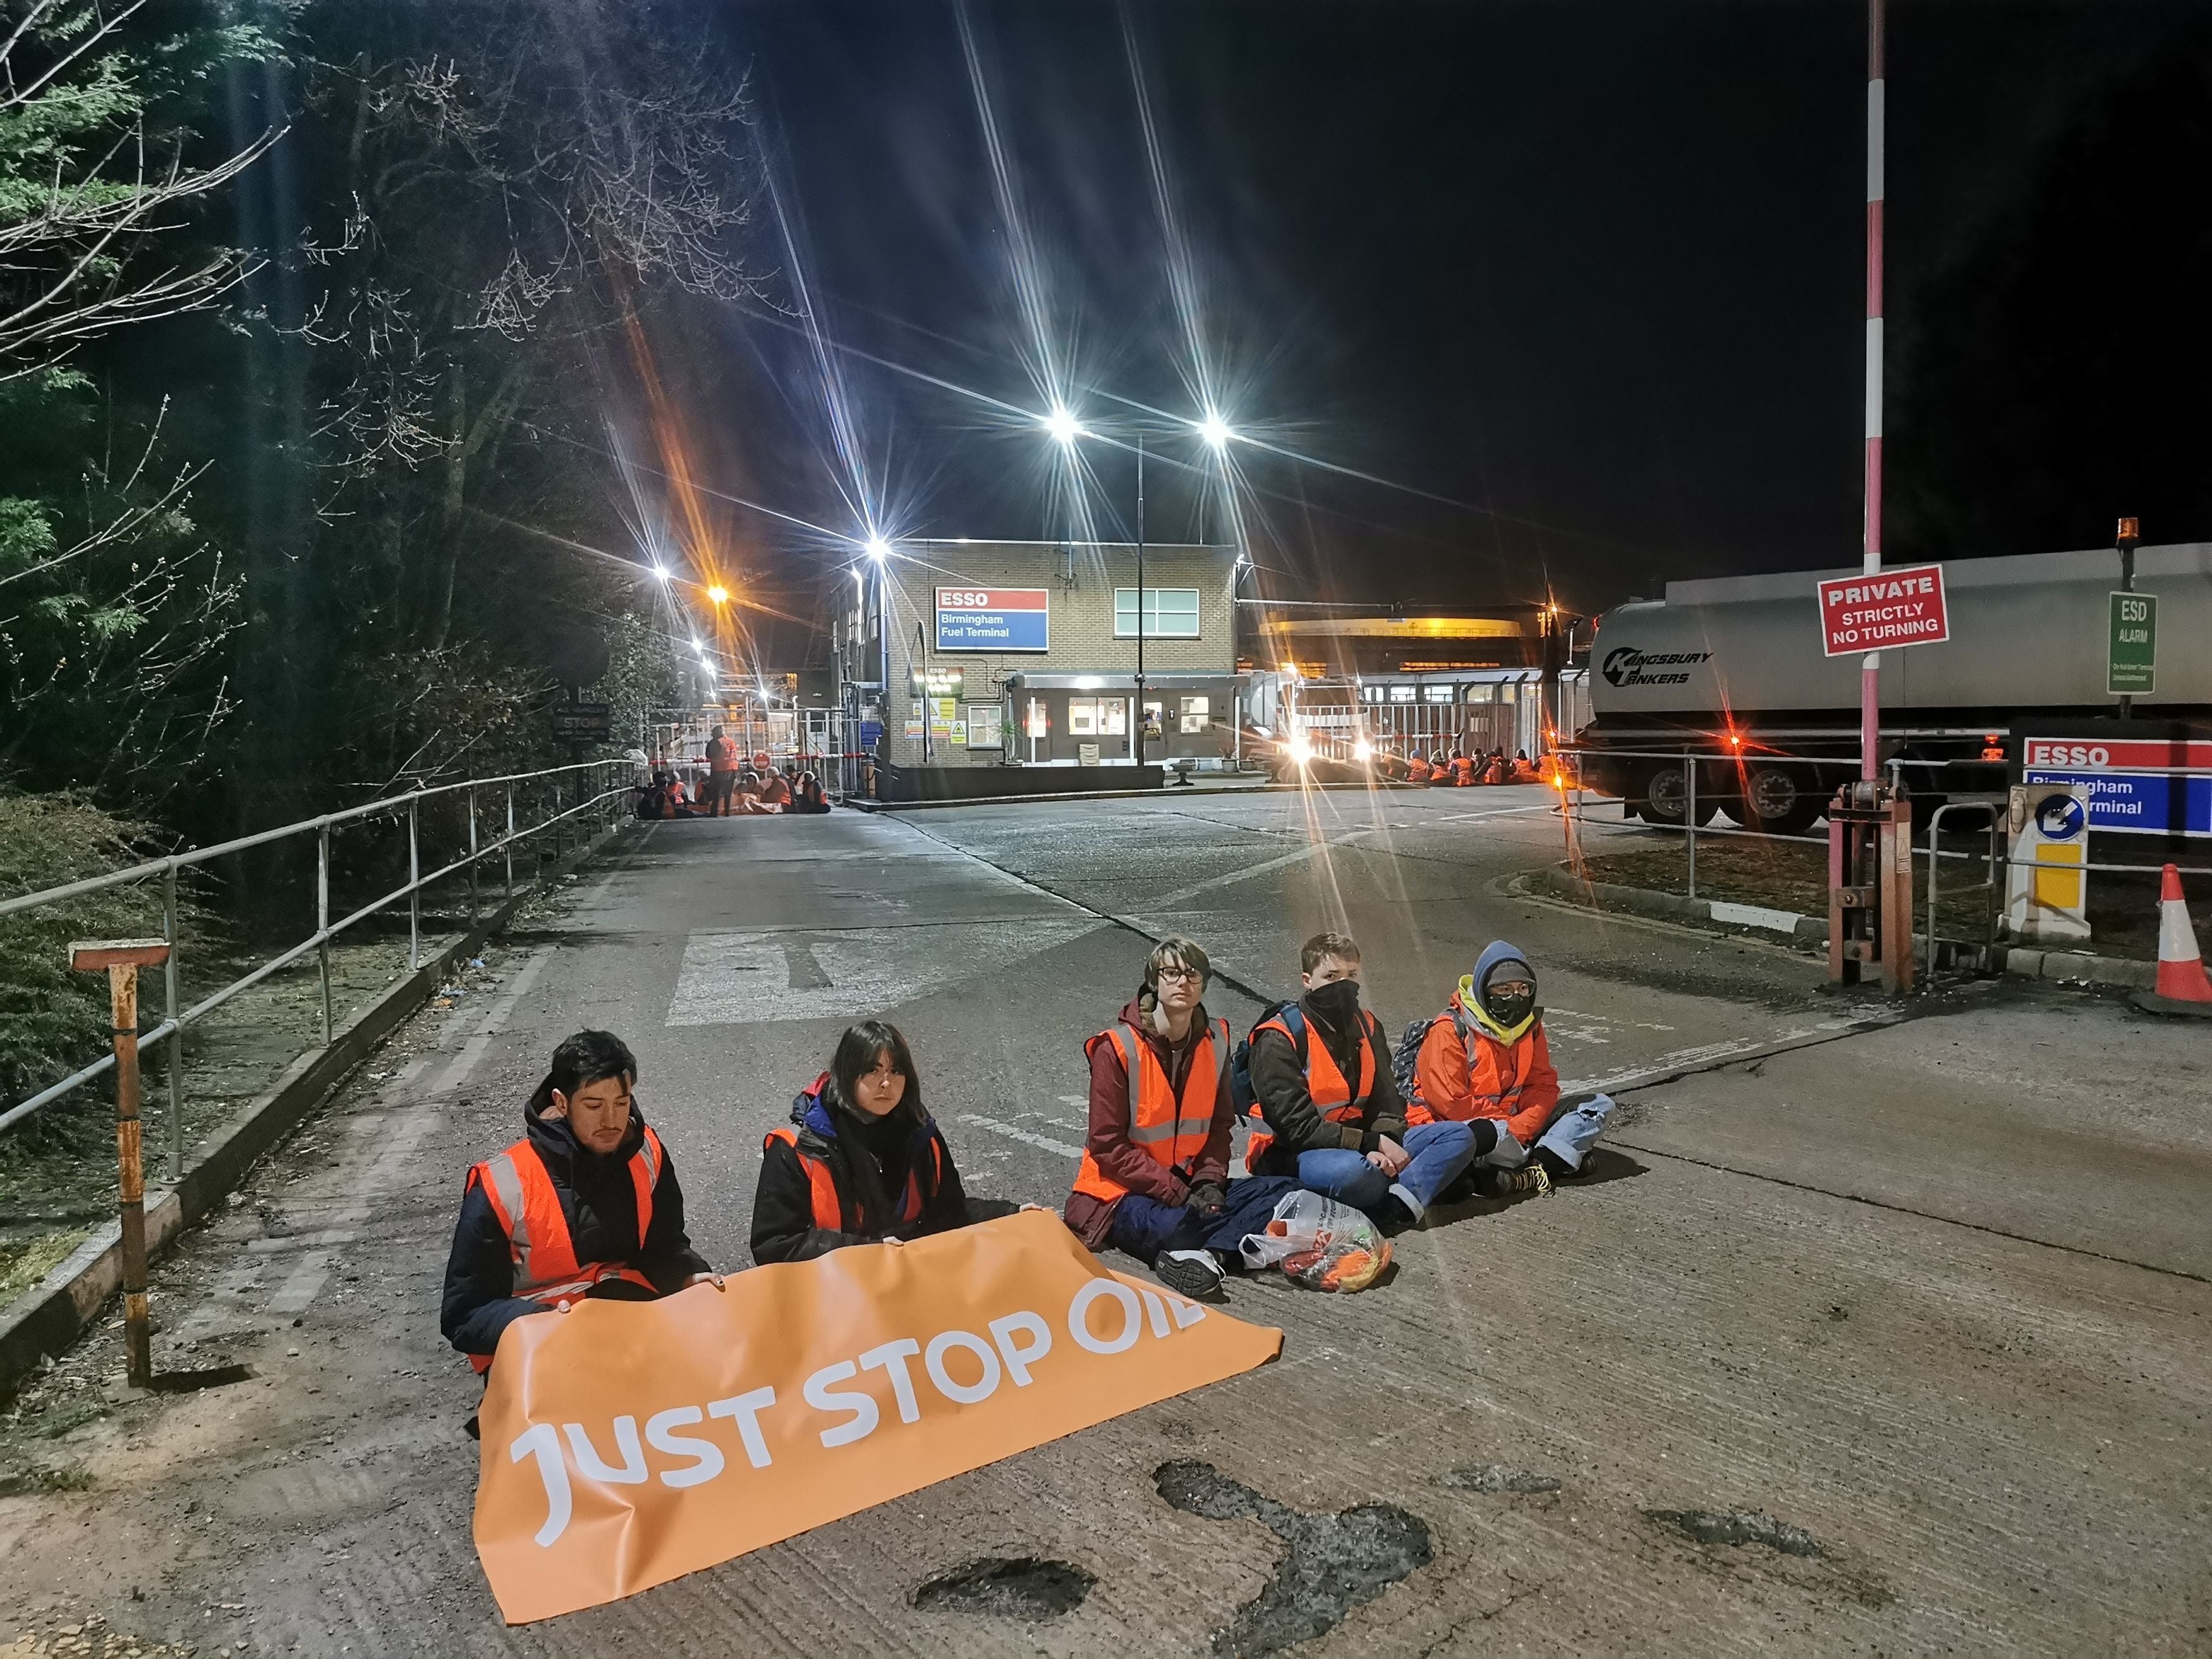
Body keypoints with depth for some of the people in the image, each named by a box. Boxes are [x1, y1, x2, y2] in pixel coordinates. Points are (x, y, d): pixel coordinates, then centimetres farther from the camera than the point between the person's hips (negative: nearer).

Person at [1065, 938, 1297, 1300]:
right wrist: (1175, 1191, -19)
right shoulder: (1117, 1048, -14)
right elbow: (1107, 1146, -14)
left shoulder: (1215, 1040, 2)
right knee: (1178, 1227, -39)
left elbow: (1219, 1124, 9)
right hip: (1122, 1192, -6)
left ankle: (1208, 1254, -29)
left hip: (1189, 1185, 6)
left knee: (1282, 1191, -15)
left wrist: (1209, 1181, -9)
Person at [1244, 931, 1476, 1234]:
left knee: (1459, 1136, -6)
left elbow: (1386, 1103, 6)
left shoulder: (1366, 1026, 9)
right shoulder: (1278, 1040, -13)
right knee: (1356, 1171, -41)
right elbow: (1297, 1126, -19)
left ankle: (1397, 1204, -27)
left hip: (1356, 1144, 7)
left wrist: (1386, 1143, -17)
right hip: (1291, 1155, -7)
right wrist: (1373, 1144, -22)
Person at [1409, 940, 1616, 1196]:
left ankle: (1525, 1176, -23)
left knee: (1600, 1105, -2)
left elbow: (1543, 1086, 2)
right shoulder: (1451, 1029, -15)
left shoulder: (1530, 1025, 6)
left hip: (1509, 1122, 8)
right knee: (1481, 1135, -44)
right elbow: (1449, 1102, -20)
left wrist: (1520, 1127, -17)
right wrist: (1509, 1126, -18)